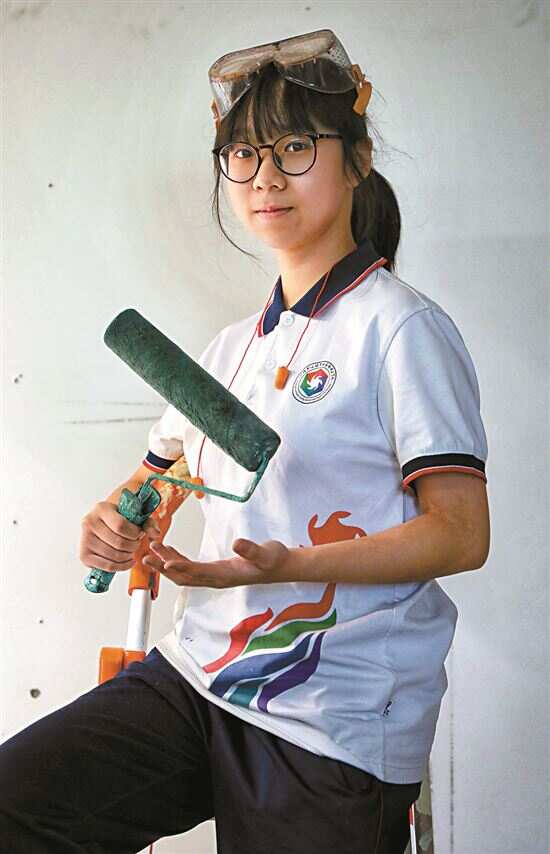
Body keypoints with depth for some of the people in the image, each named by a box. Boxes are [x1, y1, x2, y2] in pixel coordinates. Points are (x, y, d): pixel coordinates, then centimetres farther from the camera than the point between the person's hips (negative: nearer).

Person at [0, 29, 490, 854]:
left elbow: (462, 532, -12)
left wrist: (288, 565, -25)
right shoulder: (233, 347, 16)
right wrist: (116, 524, 1)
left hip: (334, 724, -5)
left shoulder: (401, 326, -5)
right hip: (196, 677, 6)